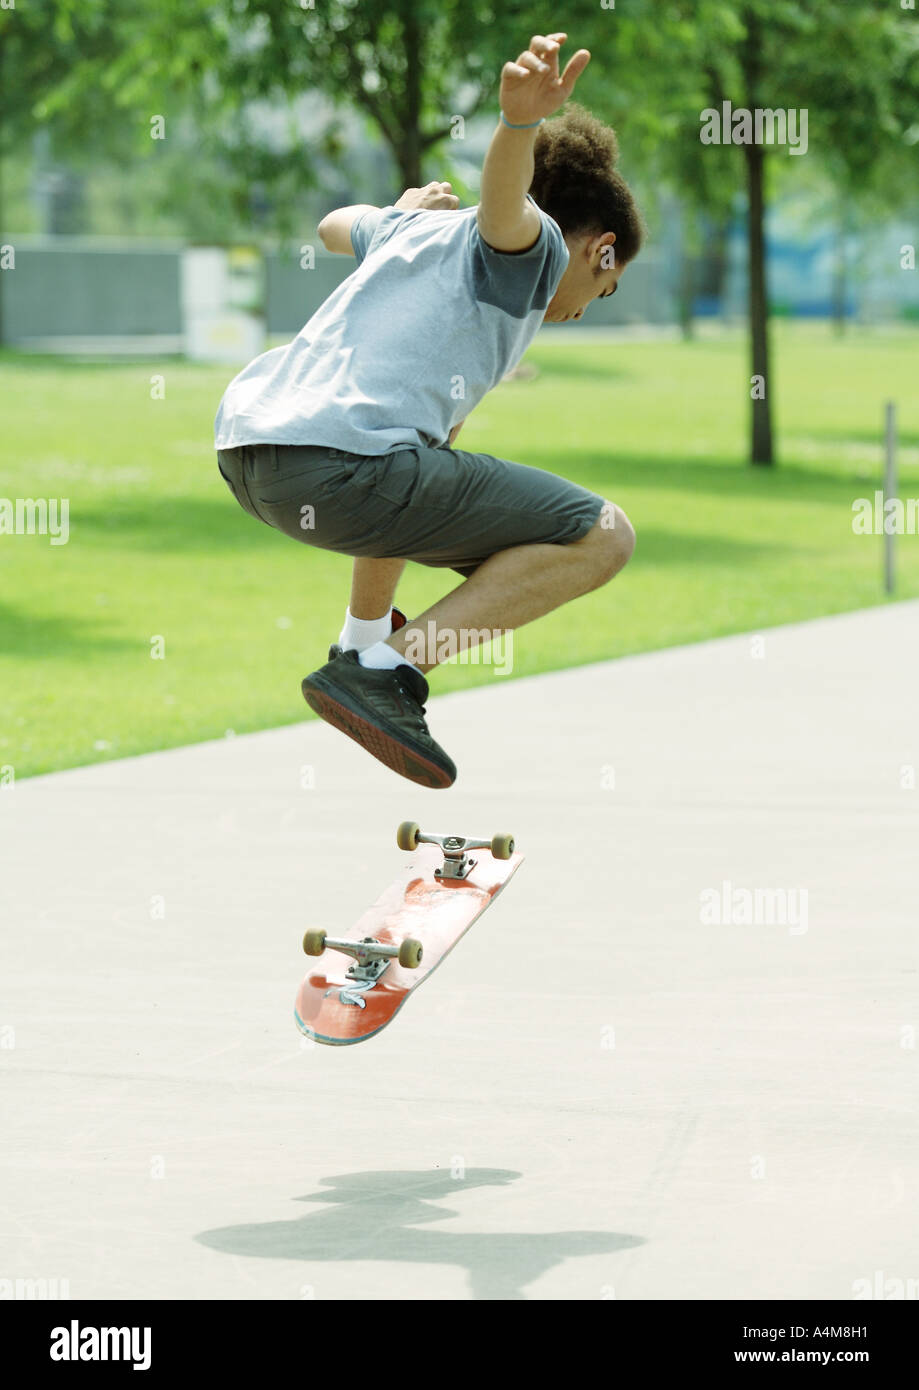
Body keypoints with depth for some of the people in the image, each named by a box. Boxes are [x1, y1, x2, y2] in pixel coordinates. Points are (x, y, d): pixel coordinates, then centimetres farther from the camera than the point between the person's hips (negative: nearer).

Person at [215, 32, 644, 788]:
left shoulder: (418, 225, 28)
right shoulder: (538, 246, 6)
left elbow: (335, 226, 51)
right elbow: (505, 204, -20)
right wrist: (520, 119, -40)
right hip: (340, 467, -10)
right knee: (603, 536, -7)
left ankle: (366, 633, 46)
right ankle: (382, 671, -13)